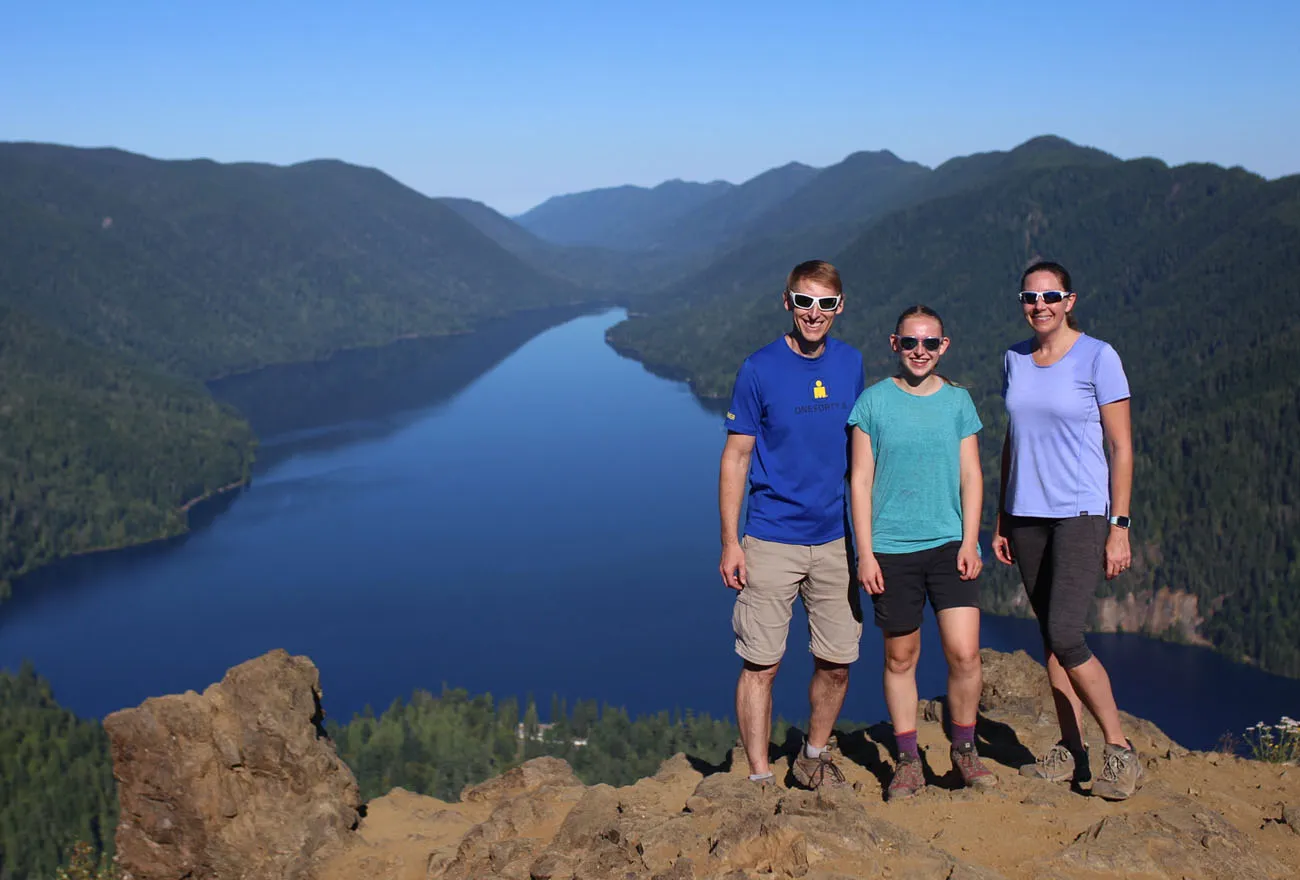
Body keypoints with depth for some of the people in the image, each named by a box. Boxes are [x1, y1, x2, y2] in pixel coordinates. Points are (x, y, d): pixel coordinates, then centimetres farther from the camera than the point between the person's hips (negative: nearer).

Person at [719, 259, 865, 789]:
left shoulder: (851, 364, 6)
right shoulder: (759, 369, -6)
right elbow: (736, 456, -3)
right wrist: (730, 541, -8)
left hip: (834, 539, 4)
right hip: (771, 541, -4)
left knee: (837, 662, 9)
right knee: (761, 664, -2)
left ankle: (814, 757, 30)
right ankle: (760, 778, 8)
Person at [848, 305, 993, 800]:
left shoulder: (958, 401, 8)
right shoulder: (874, 401, 2)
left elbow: (971, 476, 8)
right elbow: (861, 480, 1)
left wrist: (969, 541, -3)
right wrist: (865, 552, -4)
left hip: (950, 544, 1)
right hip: (891, 550, -1)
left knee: (964, 653, -7)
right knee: (900, 658, 6)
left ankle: (964, 749, 14)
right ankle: (908, 760, 18)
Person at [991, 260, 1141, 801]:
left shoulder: (1098, 358, -6)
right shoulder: (1014, 360, 10)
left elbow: (1121, 447, -6)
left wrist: (1119, 525, -10)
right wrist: (1002, 520, 14)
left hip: (1082, 513, -6)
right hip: (1027, 516, 6)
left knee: (1065, 638, -14)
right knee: (1051, 638, 8)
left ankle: (1120, 752, -2)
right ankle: (1071, 750, 18)